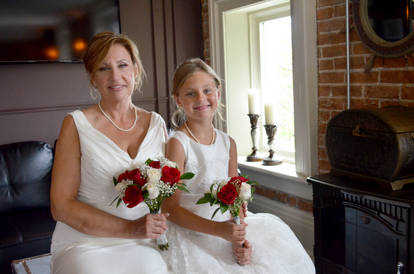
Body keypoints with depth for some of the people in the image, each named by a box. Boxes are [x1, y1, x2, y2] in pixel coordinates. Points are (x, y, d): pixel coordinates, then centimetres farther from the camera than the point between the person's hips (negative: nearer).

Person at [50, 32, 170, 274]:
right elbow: (61, 205, -5)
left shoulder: (156, 123, 8)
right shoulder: (77, 124, -2)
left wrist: (158, 224, -3)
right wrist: (130, 228, -13)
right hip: (85, 243, -2)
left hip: (141, 246, 3)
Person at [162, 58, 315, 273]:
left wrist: (238, 239, -10)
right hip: (190, 234, -5)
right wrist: (218, 230, -24)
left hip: (228, 226, 5)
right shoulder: (177, 144, -13)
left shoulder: (228, 143, 4)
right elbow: (171, 208, -14)